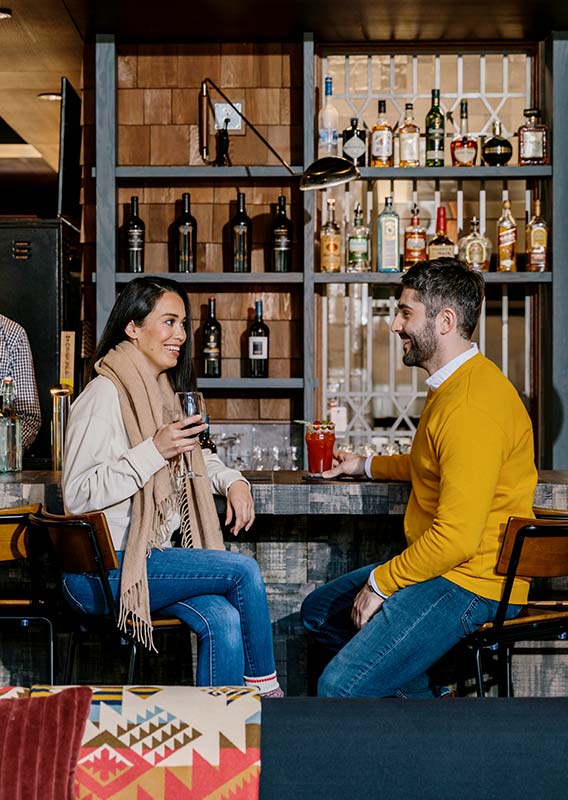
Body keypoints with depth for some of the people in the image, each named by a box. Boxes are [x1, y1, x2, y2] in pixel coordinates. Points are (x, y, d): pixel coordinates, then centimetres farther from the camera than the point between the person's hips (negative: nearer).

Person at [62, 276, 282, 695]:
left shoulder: (162, 391, 15)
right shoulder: (104, 395, -13)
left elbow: (194, 454, 33)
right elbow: (77, 495, -19)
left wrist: (233, 481, 12)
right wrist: (155, 450, -24)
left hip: (150, 556, 8)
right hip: (102, 571, -7)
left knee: (225, 622, -20)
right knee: (244, 569, -17)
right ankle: (266, 689, 1)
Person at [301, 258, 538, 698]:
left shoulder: (472, 406, -24)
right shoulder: (452, 385, 12)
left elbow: (456, 538, -27)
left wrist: (380, 582, -15)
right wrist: (366, 464, 34)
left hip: (471, 580, -11)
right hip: (440, 563, 11)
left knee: (340, 687, -20)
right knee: (320, 611, 20)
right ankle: (424, 694, 15)